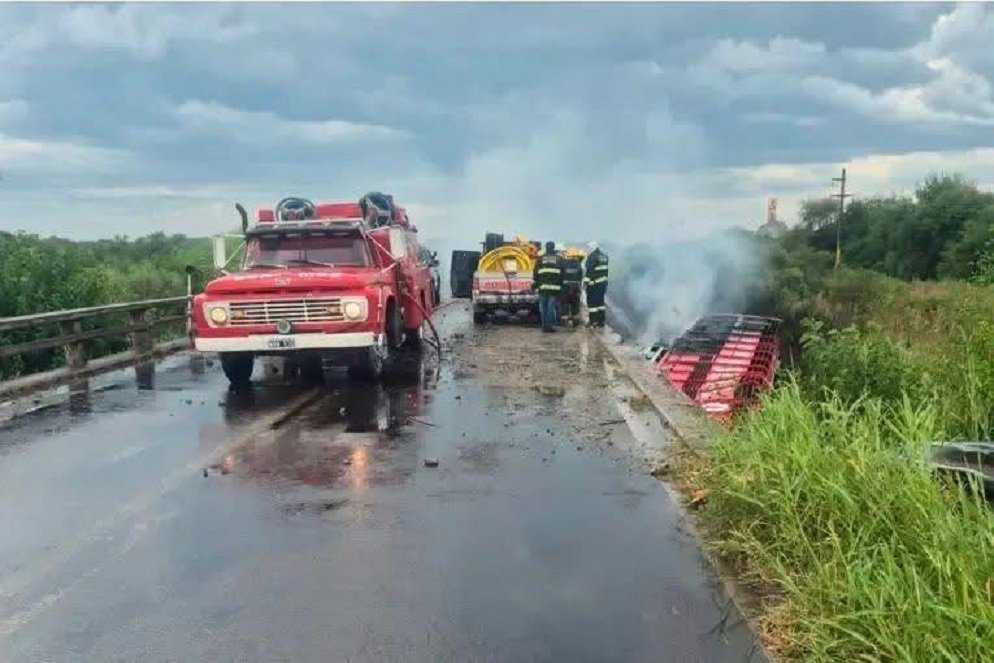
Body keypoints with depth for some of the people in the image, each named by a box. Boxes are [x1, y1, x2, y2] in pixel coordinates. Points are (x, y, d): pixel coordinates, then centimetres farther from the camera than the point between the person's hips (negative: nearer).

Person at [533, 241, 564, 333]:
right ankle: (549, 325, -3)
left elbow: (536, 273, 5)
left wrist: (535, 284, 11)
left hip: (543, 286, 1)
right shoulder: (559, 259, 8)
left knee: (543, 307, 6)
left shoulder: (540, 258, 9)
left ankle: (544, 326, 6)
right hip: (554, 287, -1)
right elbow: (562, 273, 7)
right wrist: (561, 285, 12)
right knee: (551, 307, 0)